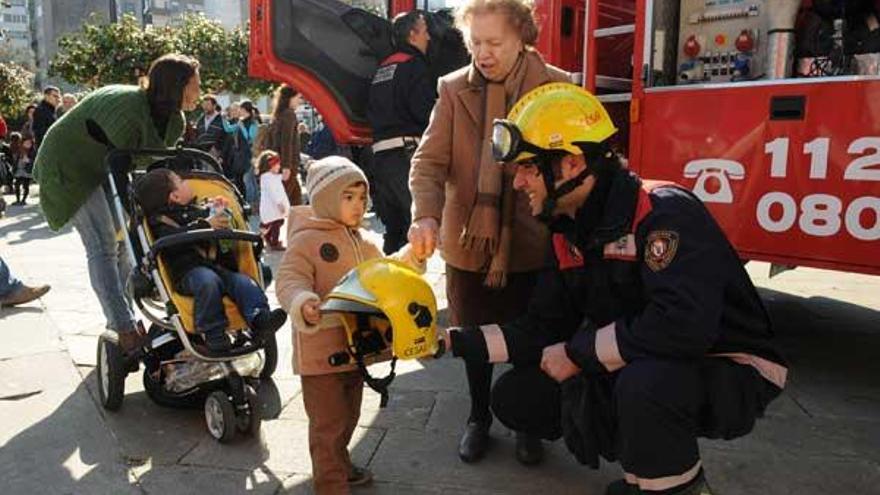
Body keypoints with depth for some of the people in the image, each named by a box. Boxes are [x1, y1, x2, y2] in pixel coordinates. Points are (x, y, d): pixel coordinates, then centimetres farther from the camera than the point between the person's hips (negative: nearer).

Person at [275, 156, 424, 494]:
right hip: (320, 349, -8)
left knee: (348, 415, 24)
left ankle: (338, 464, 45)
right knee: (328, 422, 3)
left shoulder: (361, 241, 11)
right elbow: (288, 282, -24)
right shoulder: (306, 240, -16)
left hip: (354, 344, 8)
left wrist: (411, 258, 6)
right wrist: (304, 305, -44)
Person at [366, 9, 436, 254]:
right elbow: (426, 111, -15)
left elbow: (371, 112, 21)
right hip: (406, 153, -9)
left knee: (394, 227, 14)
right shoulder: (414, 65, -5)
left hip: (380, 154, 9)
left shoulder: (383, 68, 21)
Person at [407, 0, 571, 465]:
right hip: (467, 241, 2)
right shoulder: (453, 89, -1)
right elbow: (429, 160, -7)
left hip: (531, 243, -1)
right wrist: (426, 214, -25)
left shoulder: (556, 87, -4)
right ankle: (479, 417, 40)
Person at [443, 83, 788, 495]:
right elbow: (542, 331, 3)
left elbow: (682, 325, -37)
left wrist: (578, 353, -25)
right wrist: (455, 341, -4)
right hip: (634, 369, 8)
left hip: (727, 370, -8)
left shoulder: (664, 212, -25)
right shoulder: (569, 236, 1)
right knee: (515, 396, 2)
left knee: (644, 382, -40)